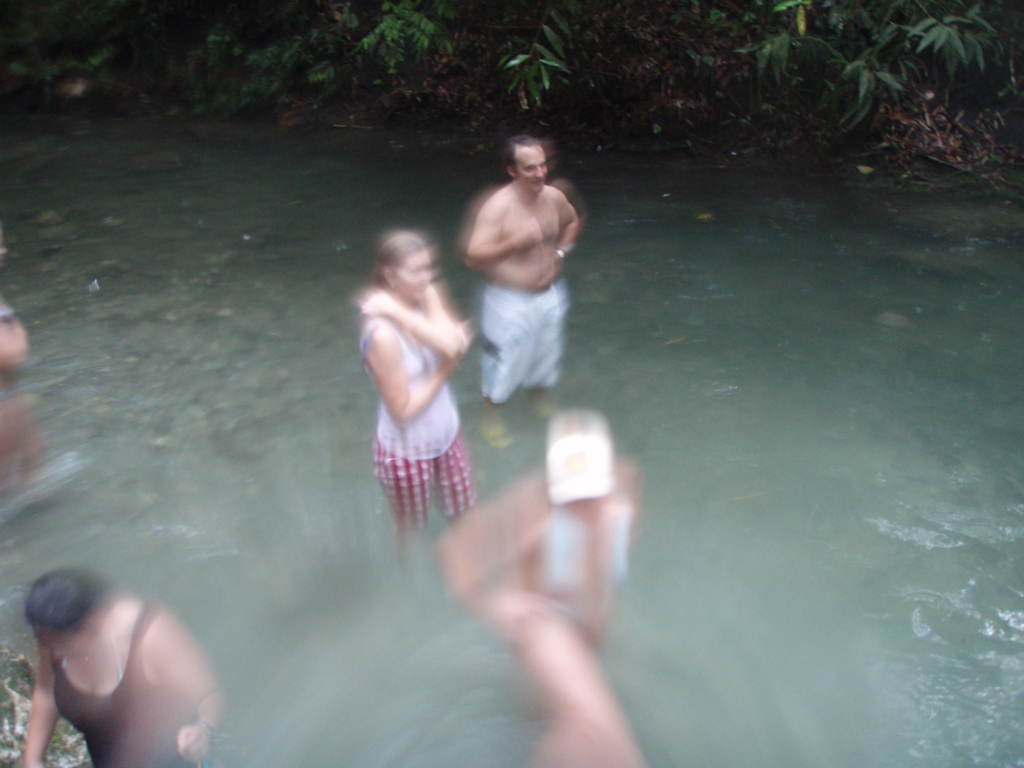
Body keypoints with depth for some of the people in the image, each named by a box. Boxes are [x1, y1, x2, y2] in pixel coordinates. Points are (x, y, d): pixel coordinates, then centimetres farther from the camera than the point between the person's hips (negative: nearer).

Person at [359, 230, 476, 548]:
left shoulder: (429, 296, -10)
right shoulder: (382, 334, -31)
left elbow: (451, 343, -28)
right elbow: (404, 410, -26)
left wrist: (399, 312, -31)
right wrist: (447, 367, -19)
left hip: (446, 435, 6)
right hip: (407, 450, -6)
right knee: (411, 533, 21)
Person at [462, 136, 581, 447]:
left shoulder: (554, 197, -6)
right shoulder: (497, 207, -24)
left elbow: (572, 223, 18)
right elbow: (473, 257, -28)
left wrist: (560, 252, 3)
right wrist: (517, 241, -36)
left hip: (550, 296, 6)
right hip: (510, 301, -6)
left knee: (546, 352, 24)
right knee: (504, 361, 10)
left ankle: (538, 398, 52)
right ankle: (491, 415, 35)